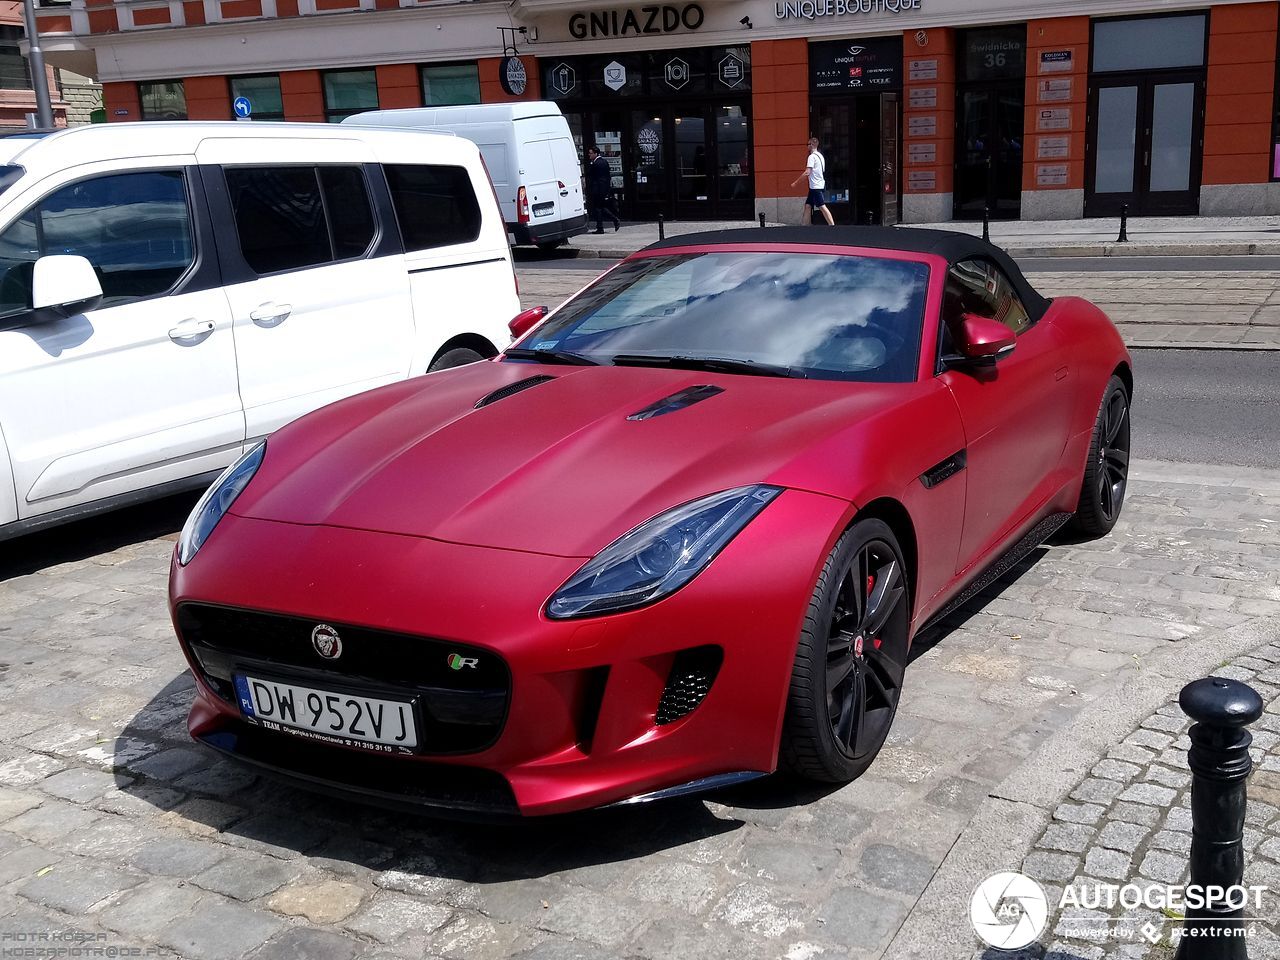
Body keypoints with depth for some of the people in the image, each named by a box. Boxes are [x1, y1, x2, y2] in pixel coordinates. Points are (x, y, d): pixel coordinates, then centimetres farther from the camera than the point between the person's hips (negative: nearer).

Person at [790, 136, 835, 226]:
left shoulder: (812, 157, -13)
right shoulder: (820, 156, 16)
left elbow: (807, 173, -21)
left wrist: (796, 182, -15)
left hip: (815, 186, -10)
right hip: (819, 185, 10)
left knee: (822, 206, -11)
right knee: (808, 206, 10)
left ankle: (832, 225, -15)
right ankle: (805, 226, 12)